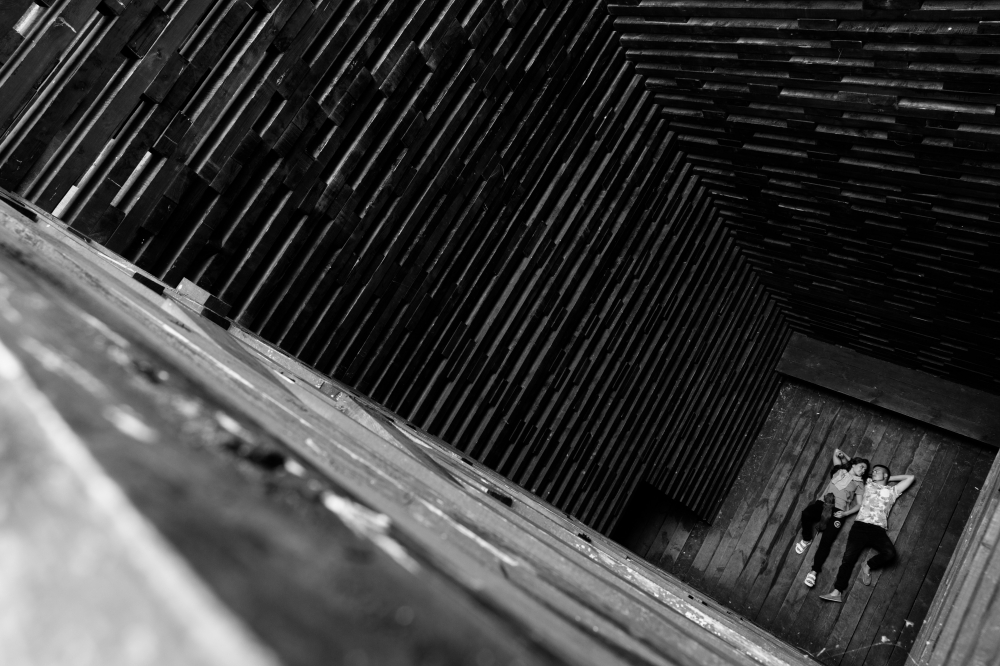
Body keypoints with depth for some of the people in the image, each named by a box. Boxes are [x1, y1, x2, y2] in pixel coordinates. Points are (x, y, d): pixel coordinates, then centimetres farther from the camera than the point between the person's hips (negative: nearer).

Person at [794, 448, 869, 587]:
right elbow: (836, 452, 35)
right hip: (823, 503, 1)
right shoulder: (839, 471, 23)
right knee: (806, 513, -33)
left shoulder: (859, 483, 18)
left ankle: (814, 571, -22)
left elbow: (859, 505, 8)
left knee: (826, 540, -21)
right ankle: (806, 540, -4)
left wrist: (845, 514, -7)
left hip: (838, 510, -1)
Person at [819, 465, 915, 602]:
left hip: (878, 530, 0)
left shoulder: (892, 491, 21)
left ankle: (867, 566, 2)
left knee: (890, 553, -28)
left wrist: (890, 478, 26)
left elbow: (910, 477, 24)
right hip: (861, 525, 0)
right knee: (848, 556, -14)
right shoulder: (868, 484, 24)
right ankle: (837, 592, -18)